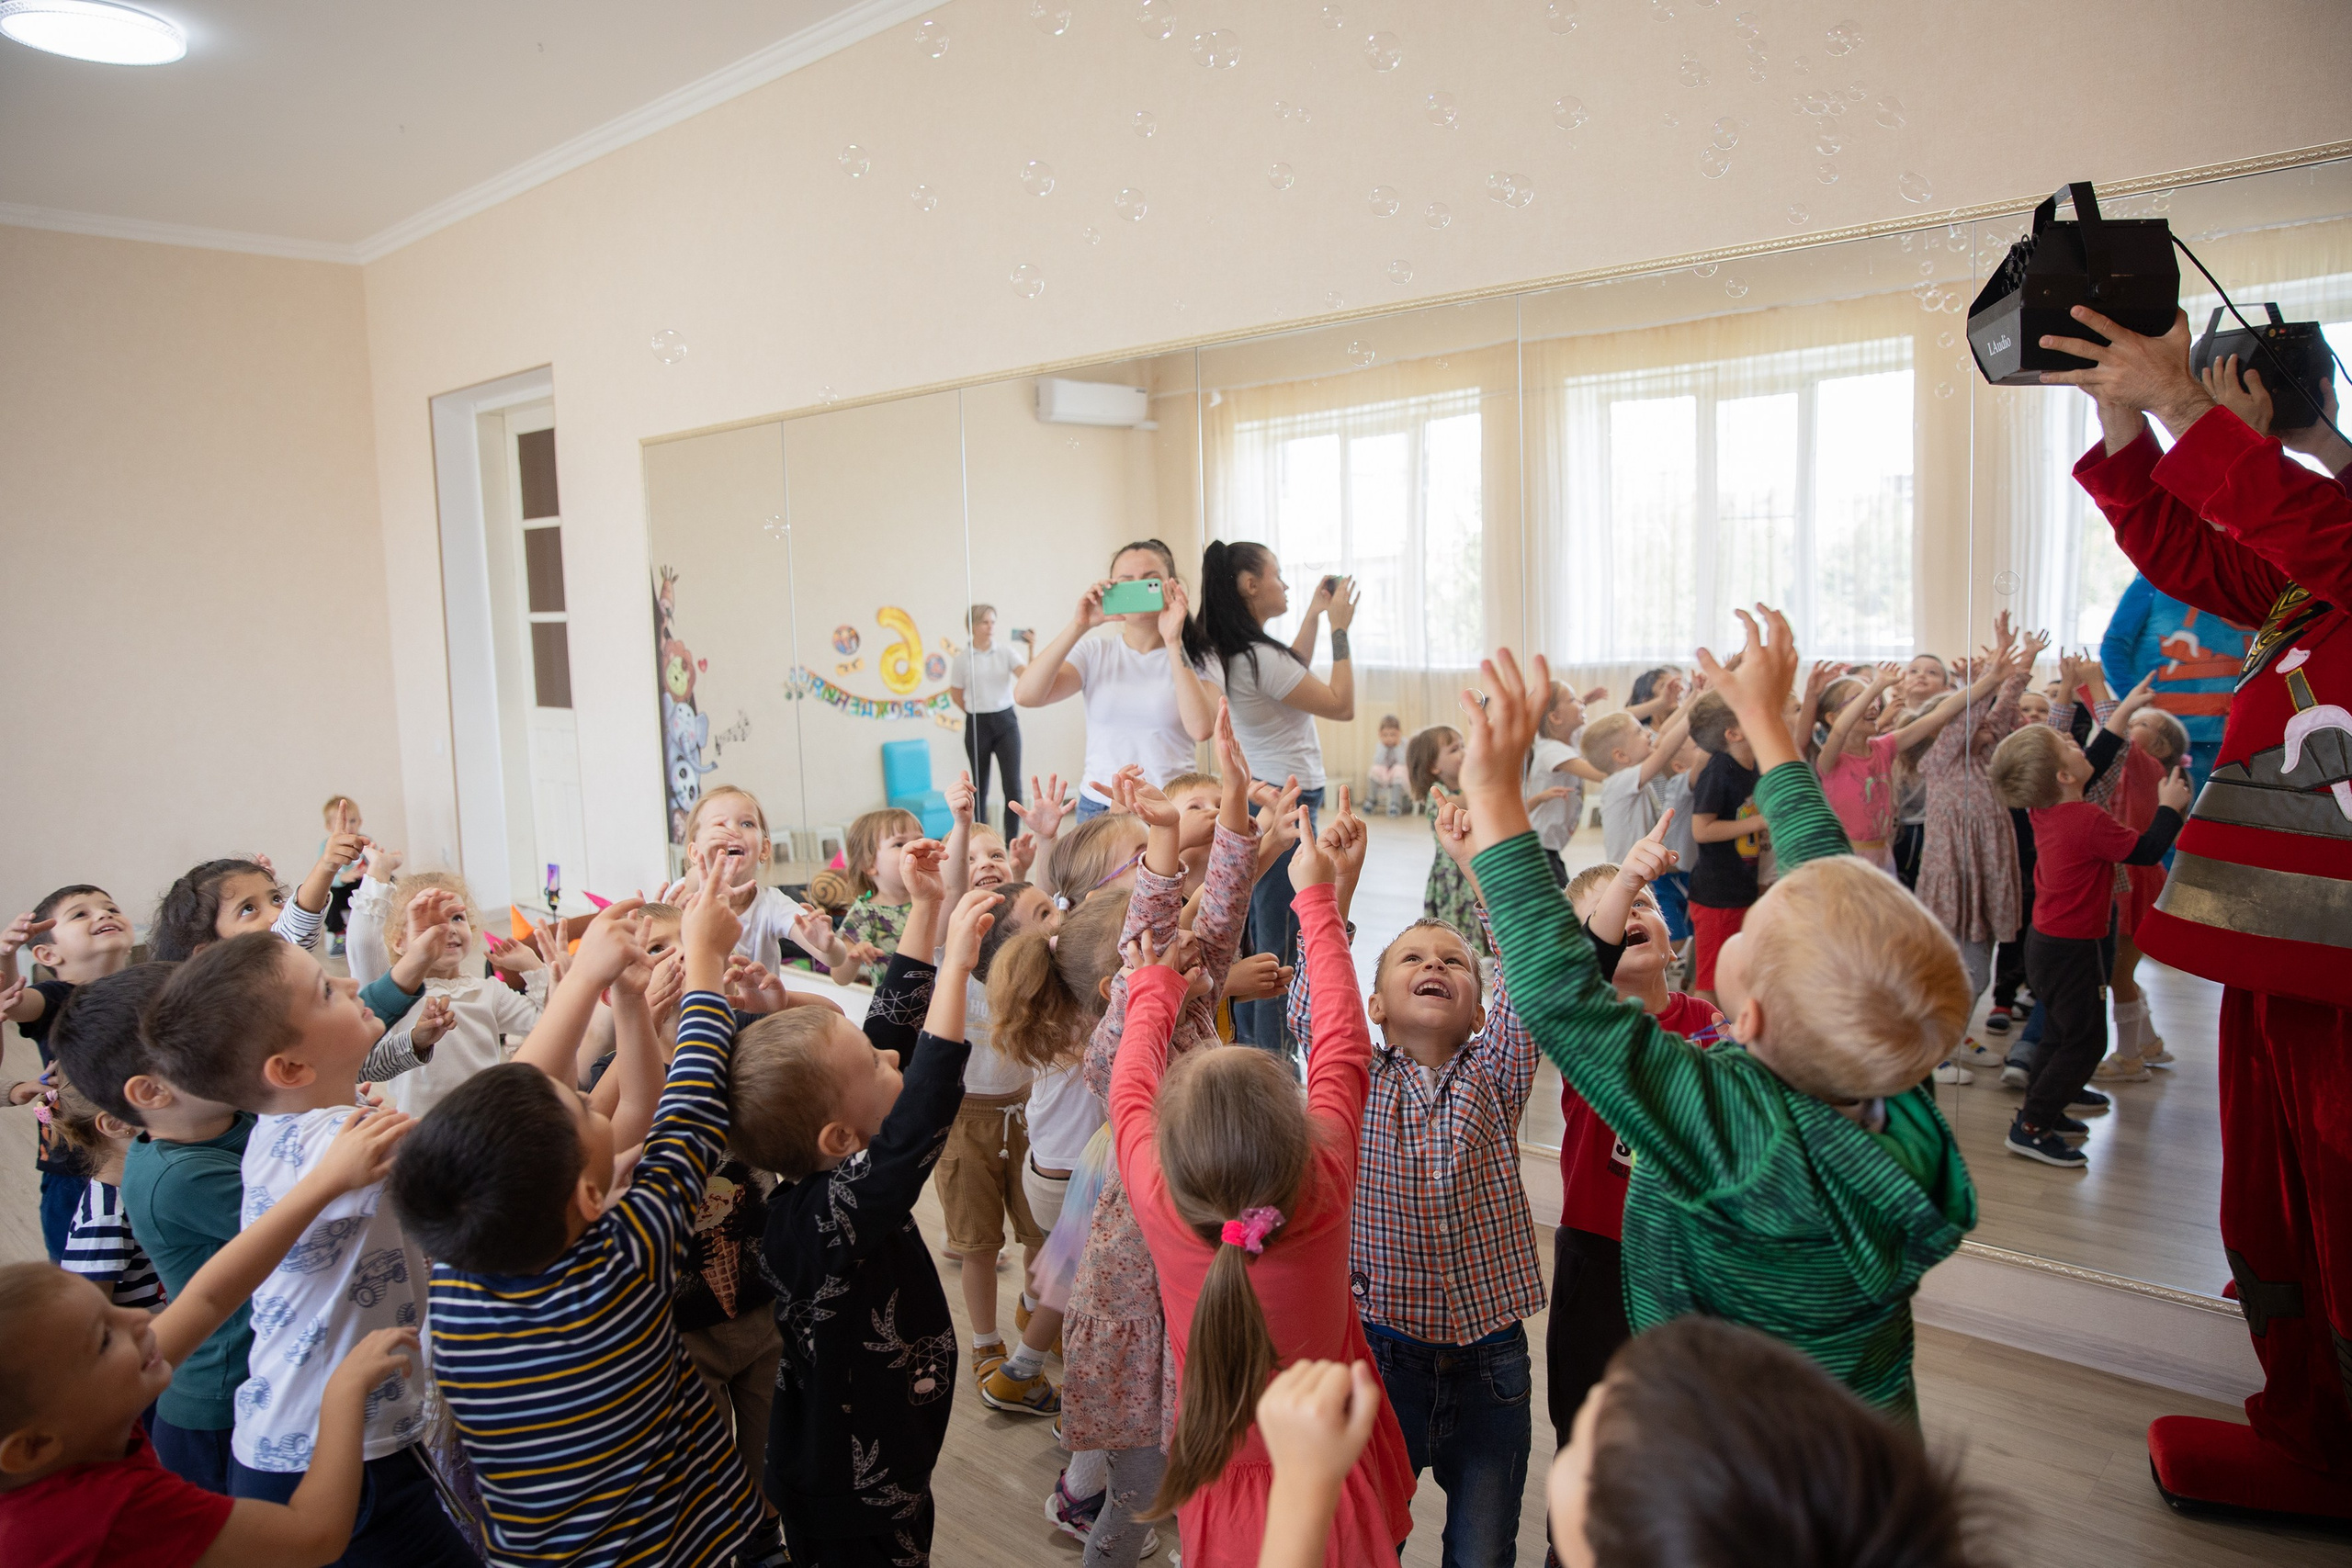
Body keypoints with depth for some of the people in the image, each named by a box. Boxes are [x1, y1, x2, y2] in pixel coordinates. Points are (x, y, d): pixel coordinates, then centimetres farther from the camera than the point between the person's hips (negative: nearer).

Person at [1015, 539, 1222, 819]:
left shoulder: (1193, 657, 2)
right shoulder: (1094, 652, 6)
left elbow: (1201, 728, -18)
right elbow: (1026, 695, -10)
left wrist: (1173, 642, -18)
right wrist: (1079, 626, -14)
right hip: (1099, 806, 1)